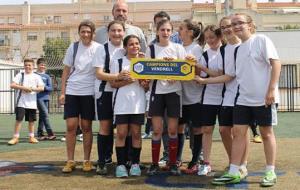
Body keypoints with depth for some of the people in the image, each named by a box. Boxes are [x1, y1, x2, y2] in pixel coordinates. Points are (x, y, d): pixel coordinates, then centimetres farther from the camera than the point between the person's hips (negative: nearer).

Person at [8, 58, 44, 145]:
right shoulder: (20, 75, 3)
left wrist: (32, 89, -15)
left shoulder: (37, 76, 6)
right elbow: (12, 85, -6)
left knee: (31, 120, 8)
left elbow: (41, 88, -3)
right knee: (19, 119, -5)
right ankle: (15, 137, 3)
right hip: (21, 102, -2)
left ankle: (31, 137, 19)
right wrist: (23, 87, -16)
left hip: (32, 103, 2)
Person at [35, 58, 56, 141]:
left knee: (42, 116, 8)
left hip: (46, 97, 4)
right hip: (38, 97, -4)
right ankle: (50, 134, -12)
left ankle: (40, 134, 13)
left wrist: (44, 87, -11)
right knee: (45, 114, -12)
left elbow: (50, 88, 5)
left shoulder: (47, 76, 13)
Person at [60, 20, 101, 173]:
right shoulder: (73, 47, 4)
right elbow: (66, 71, 7)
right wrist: (62, 92, 3)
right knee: (71, 126, -1)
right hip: (72, 91, 2)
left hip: (89, 92, -1)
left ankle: (87, 160, 14)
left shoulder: (99, 48, -1)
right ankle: (70, 161, 10)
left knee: (86, 127, 4)